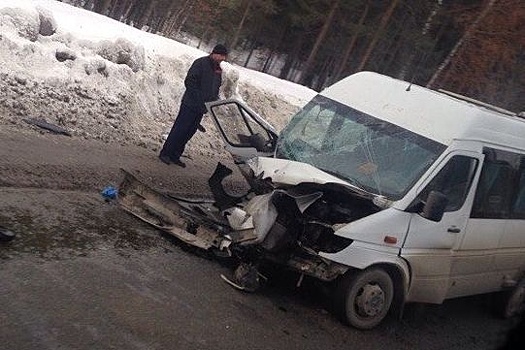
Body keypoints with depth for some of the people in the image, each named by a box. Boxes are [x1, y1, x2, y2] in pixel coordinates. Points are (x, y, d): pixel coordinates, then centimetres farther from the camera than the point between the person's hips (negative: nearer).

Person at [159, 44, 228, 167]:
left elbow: (216, 87, 23)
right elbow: (189, 82, -16)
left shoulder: (218, 69, 14)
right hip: (190, 105, -7)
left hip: (201, 108, 7)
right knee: (179, 129, -5)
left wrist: (214, 99, 6)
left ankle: (175, 156, 17)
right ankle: (165, 153, 5)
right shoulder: (201, 63, -10)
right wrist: (198, 97, -20)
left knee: (189, 132, 9)